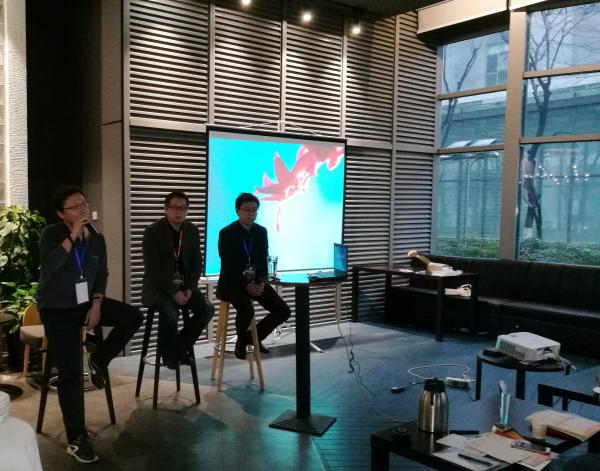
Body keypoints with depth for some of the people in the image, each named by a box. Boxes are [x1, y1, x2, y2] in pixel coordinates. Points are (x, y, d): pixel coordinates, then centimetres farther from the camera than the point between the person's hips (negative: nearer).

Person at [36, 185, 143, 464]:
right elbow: (47, 267, -29)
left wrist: (96, 305, -9)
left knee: (133, 317, -15)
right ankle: (76, 439, -1)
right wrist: (72, 236, -30)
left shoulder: (96, 239, 2)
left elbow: (101, 275, 5)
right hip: (57, 308, -5)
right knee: (70, 373, -11)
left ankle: (98, 360, 6)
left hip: (86, 302, 5)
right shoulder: (51, 234, -11)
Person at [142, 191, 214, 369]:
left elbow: (197, 263, 6)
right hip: (158, 286, -5)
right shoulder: (153, 231, -12)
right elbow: (153, 268, -18)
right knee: (170, 312, -32)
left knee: (207, 309, -14)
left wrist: (189, 288, -9)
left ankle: (182, 345, 7)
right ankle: (169, 354, -4)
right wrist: (173, 291, -23)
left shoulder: (192, 230, 5)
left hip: (183, 285, 5)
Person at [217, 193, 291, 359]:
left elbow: (263, 261, 6)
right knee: (247, 311, -34)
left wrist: (262, 282, -12)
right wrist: (246, 286, -23)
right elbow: (228, 267, -15)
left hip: (255, 281, 5)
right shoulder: (226, 233, -12)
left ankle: (254, 337, 15)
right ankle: (241, 342, 0)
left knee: (283, 311, -8)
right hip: (232, 282, -5)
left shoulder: (261, 231, 3)